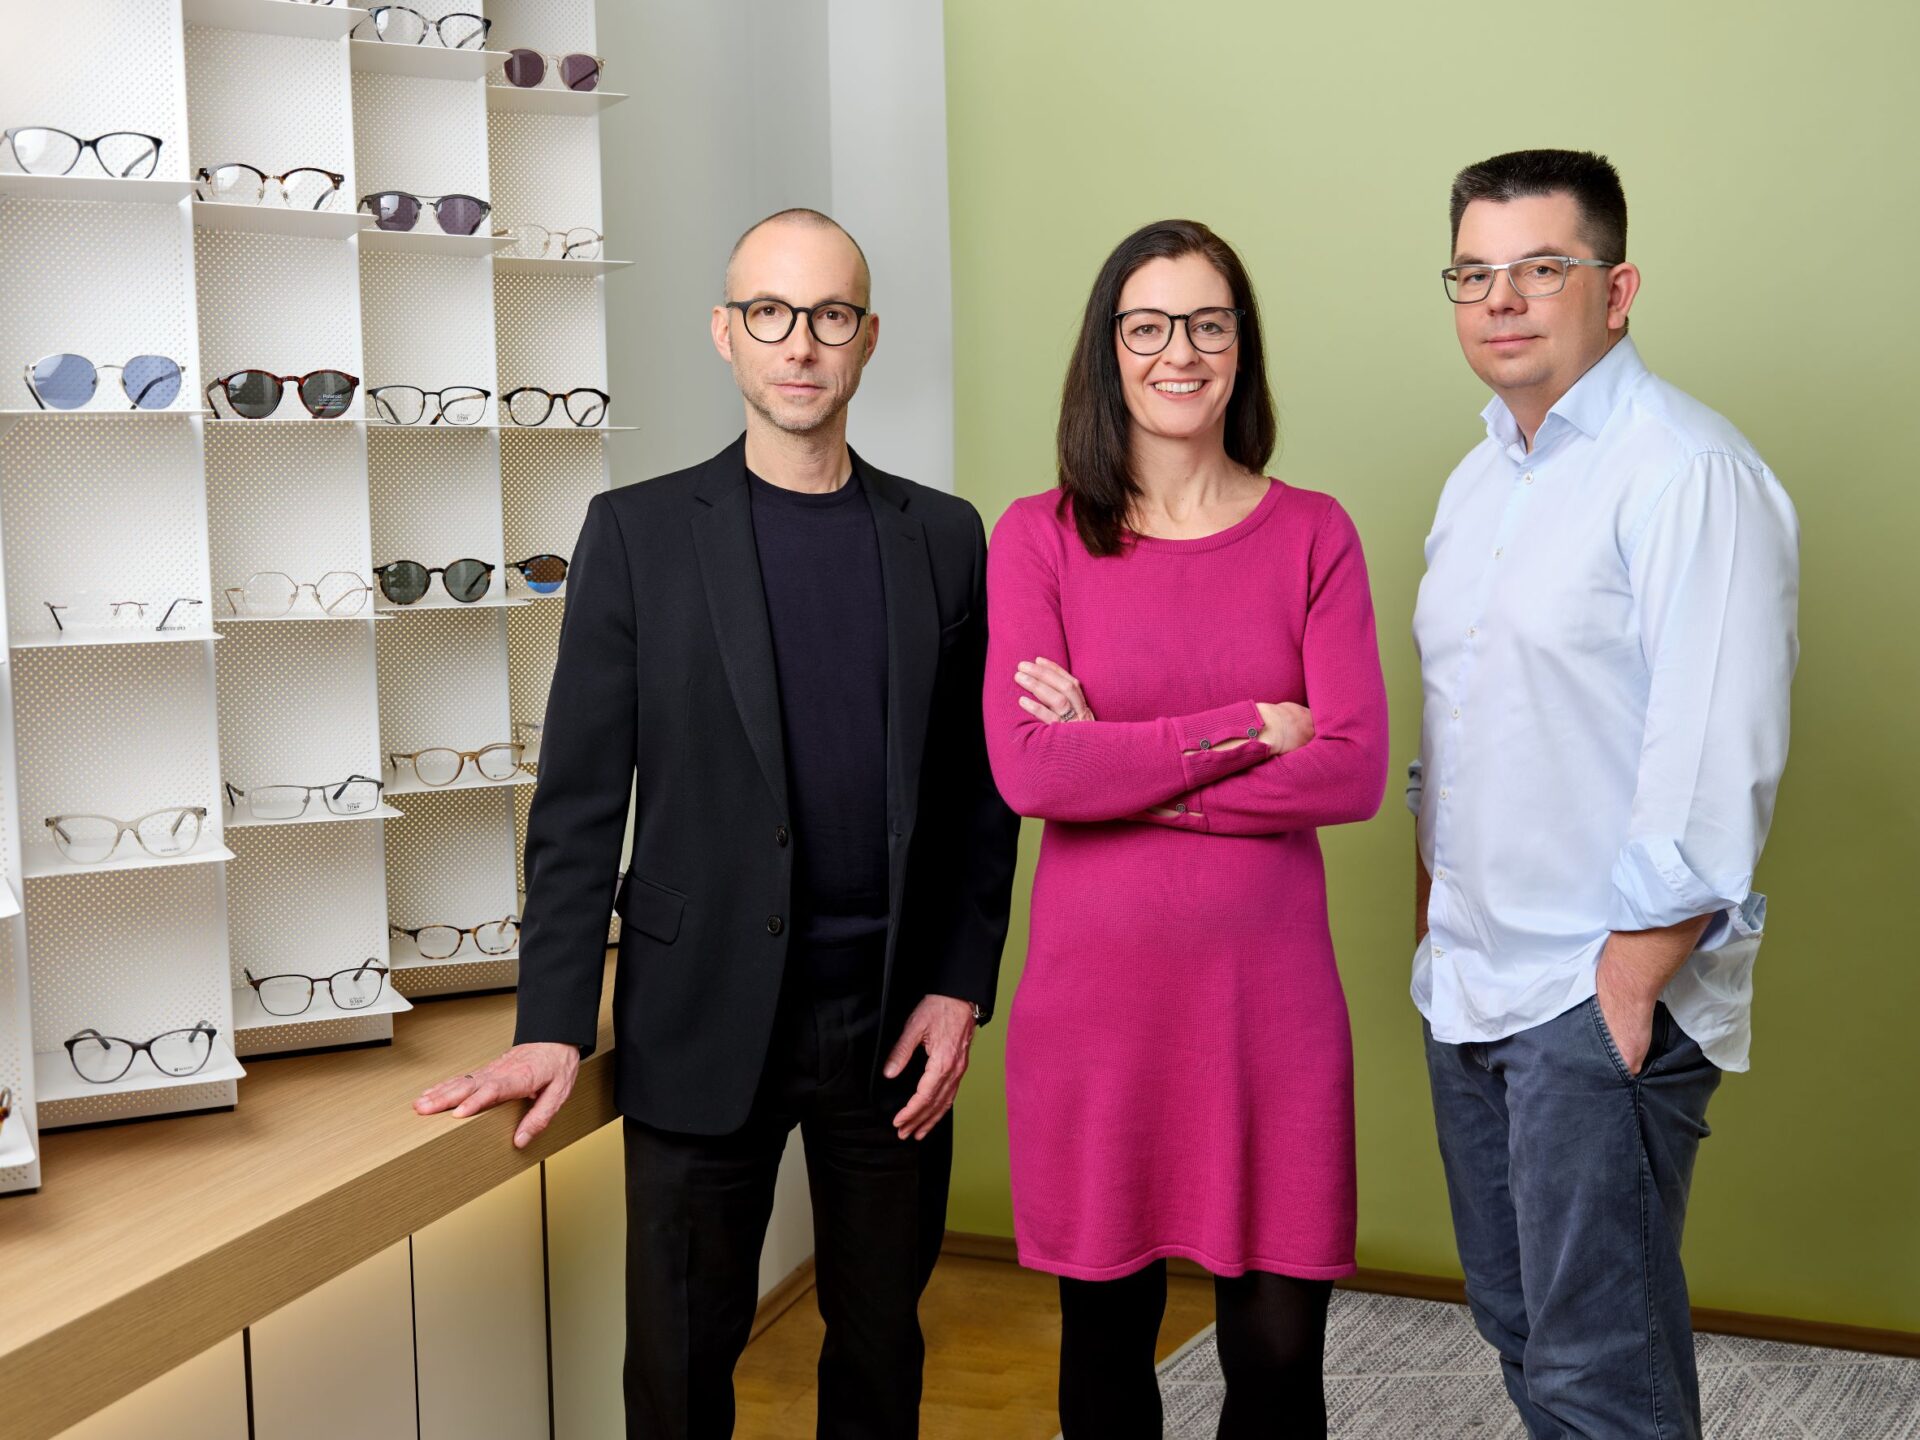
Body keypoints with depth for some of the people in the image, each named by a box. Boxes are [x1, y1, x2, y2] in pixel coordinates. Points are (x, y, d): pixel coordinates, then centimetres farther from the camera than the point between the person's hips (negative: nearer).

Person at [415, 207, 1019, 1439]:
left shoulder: (944, 538, 5)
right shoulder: (639, 532, -1)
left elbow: (980, 790, 7)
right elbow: (581, 799, -3)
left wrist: (961, 986, -1)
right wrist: (555, 1026, -7)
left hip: (895, 1021, 2)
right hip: (707, 1024, -2)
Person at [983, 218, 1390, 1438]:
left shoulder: (1313, 535, 3)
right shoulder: (1037, 538, 1)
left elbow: (1354, 771, -8)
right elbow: (1028, 770, -12)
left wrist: (1123, 765, -12)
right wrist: (1252, 726, -12)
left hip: (1269, 991, 0)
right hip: (1097, 986, 0)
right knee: (1106, 1330, 13)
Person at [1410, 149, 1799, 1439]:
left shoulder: (1689, 474, -14)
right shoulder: (1481, 479, 13)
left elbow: (1714, 769, -19)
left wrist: (1628, 981, -19)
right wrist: (1435, 924, 16)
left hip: (1601, 994, -8)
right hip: (1470, 986, 8)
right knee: (1522, 1329, 18)